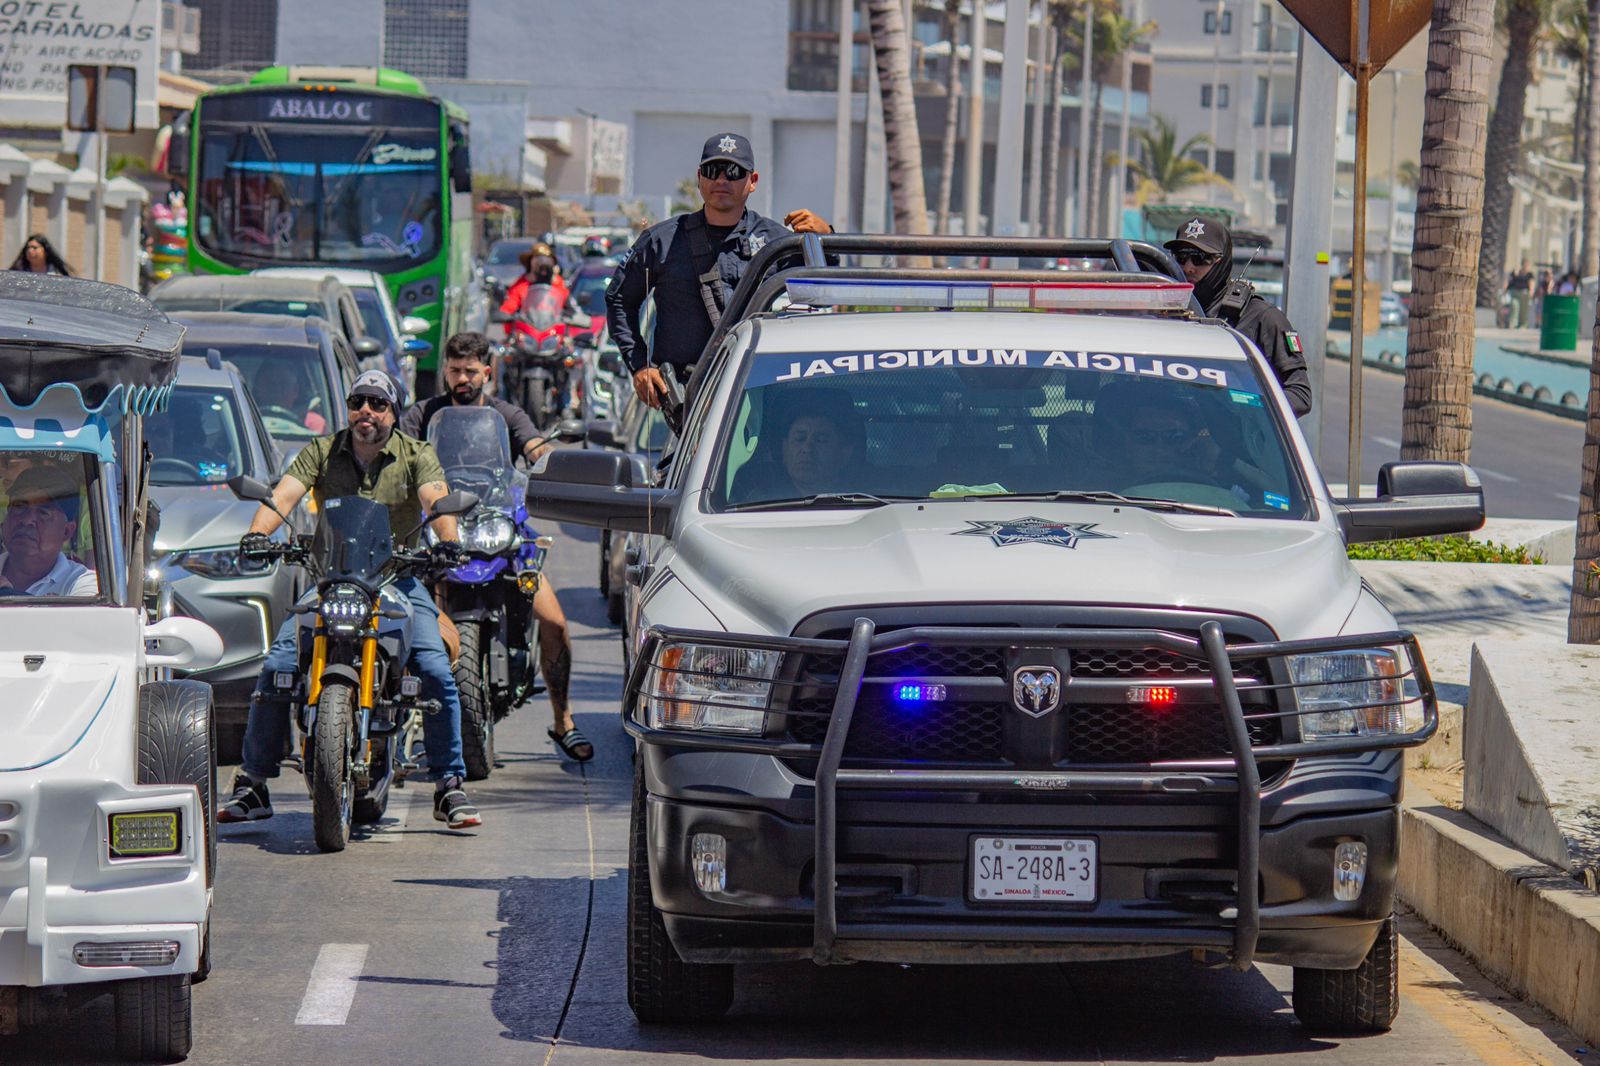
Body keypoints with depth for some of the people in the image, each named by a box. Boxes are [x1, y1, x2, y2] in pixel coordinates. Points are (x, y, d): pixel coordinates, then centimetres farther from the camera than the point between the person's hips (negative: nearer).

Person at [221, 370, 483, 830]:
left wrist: (447, 540, -37)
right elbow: (284, 494, -10)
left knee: (437, 673, -19)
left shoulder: (416, 455, 2)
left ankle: (450, 788, -7)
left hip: (398, 578, -1)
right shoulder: (322, 452, 5)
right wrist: (257, 533, -30)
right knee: (276, 667, -15)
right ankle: (252, 784, -5)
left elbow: (435, 498, -16)